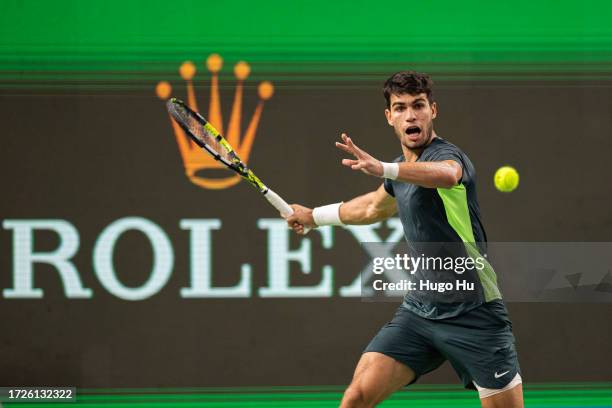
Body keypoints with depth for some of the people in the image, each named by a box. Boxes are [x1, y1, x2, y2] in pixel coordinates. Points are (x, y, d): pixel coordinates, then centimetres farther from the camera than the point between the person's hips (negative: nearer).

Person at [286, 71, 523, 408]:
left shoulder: (445, 154, -14)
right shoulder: (402, 170, 10)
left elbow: (448, 175, -42)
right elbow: (374, 207, 35)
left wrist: (384, 169, -58)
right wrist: (315, 216, 44)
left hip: (473, 313, -6)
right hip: (418, 309, 6)